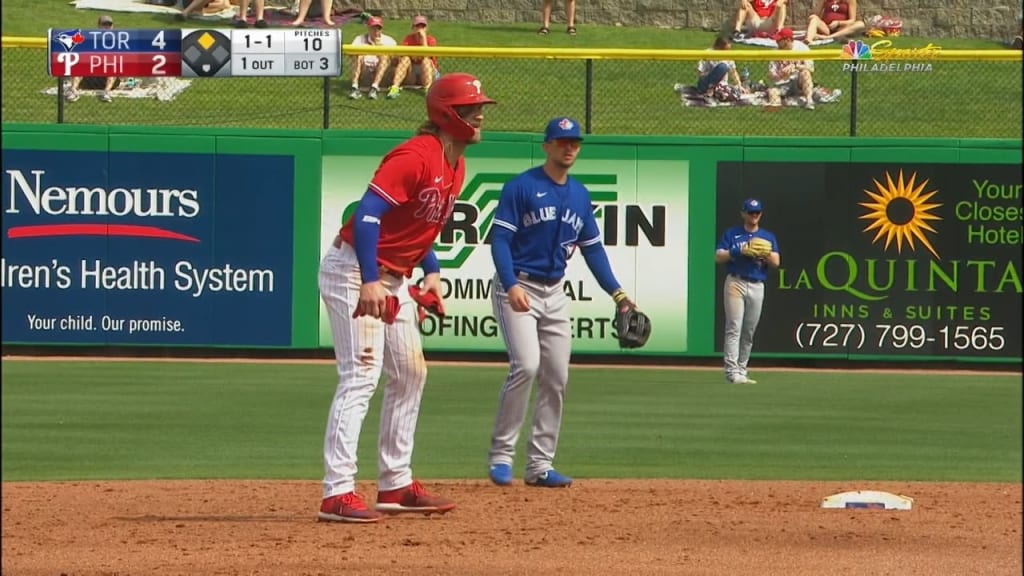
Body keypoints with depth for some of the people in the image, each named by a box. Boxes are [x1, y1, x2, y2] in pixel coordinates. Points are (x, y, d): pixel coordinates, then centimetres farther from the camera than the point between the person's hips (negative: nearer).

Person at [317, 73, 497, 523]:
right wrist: (370, 282, -35)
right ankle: (337, 494, -19)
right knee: (361, 376, -16)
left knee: (410, 375, 15)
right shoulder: (417, 156, -21)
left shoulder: (455, 166, 9)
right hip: (355, 272, -11)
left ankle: (396, 485, 23)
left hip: (392, 279, 11)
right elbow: (368, 213, -29)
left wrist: (431, 271, 8)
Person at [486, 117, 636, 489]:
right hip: (518, 289, -7)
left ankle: (540, 465, 8)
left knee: (557, 378, 3)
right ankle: (501, 455, -12)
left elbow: (592, 247, 16)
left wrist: (615, 291, 5)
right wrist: (511, 286, -25)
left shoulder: (580, 195, 12)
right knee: (526, 365, -21)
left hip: (555, 293, 7)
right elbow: (500, 239, -13)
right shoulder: (521, 187, -8)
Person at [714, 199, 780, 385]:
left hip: (757, 286, 3)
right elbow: (718, 257, 0)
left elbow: (775, 262, 3)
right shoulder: (731, 234, 8)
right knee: (734, 328, -12)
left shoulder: (768, 237, 13)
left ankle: (741, 371, 9)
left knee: (749, 331, 3)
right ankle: (732, 371, -17)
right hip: (736, 283, -3)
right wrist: (739, 252, -13)